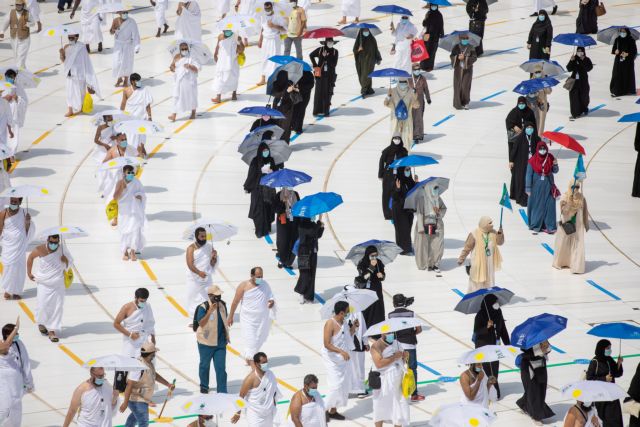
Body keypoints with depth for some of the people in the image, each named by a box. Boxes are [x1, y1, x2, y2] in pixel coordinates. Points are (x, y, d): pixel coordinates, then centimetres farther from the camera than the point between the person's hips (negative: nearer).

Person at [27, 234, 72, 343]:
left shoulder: (62, 249, -7)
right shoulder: (40, 250, -12)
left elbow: (69, 265, 6)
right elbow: (30, 257, 8)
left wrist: (66, 261, -17)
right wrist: (29, 272, 13)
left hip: (58, 284, 2)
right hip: (44, 284, -2)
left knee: (57, 307, 0)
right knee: (43, 306, -2)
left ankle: (52, 331, 8)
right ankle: (41, 323, 29)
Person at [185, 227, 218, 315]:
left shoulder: (209, 247, 2)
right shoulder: (191, 248, -9)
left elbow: (212, 264, 8)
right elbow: (190, 265, -19)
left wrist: (214, 258, -15)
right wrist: (199, 272, -36)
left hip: (207, 279, 3)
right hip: (194, 280, -3)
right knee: (195, 301, 5)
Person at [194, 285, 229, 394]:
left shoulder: (222, 305, 1)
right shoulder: (203, 307, -17)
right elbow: (201, 323, -28)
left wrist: (226, 336, 19)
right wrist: (210, 311, -37)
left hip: (220, 342, 4)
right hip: (206, 342, -4)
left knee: (221, 368, -1)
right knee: (205, 365, 17)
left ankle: (222, 392, 2)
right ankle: (204, 386, 38)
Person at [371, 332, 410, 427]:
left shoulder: (396, 343, 13)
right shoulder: (377, 346, -11)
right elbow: (379, 363, -24)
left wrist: (404, 357, 1)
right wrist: (394, 357, -19)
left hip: (398, 380, 6)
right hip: (384, 382, -6)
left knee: (399, 406, 6)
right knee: (381, 407, 0)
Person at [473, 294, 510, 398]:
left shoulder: (498, 313, 1)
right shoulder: (480, 315, -15)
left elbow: (503, 329, 9)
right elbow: (476, 331, -16)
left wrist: (507, 343, 8)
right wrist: (487, 327, -33)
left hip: (495, 345, 5)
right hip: (483, 346, -5)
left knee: (495, 367, 7)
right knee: (486, 368, -6)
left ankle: (495, 391, 16)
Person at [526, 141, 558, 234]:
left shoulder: (550, 158, -2)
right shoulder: (532, 160, -10)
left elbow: (555, 171, 6)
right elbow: (528, 175, -6)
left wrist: (555, 165, -16)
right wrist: (528, 189, -7)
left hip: (548, 187, 2)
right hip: (537, 187, -2)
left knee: (549, 206, 2)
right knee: (537, 206, 4)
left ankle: (548, 226, 8)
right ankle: (535, 226, 14)